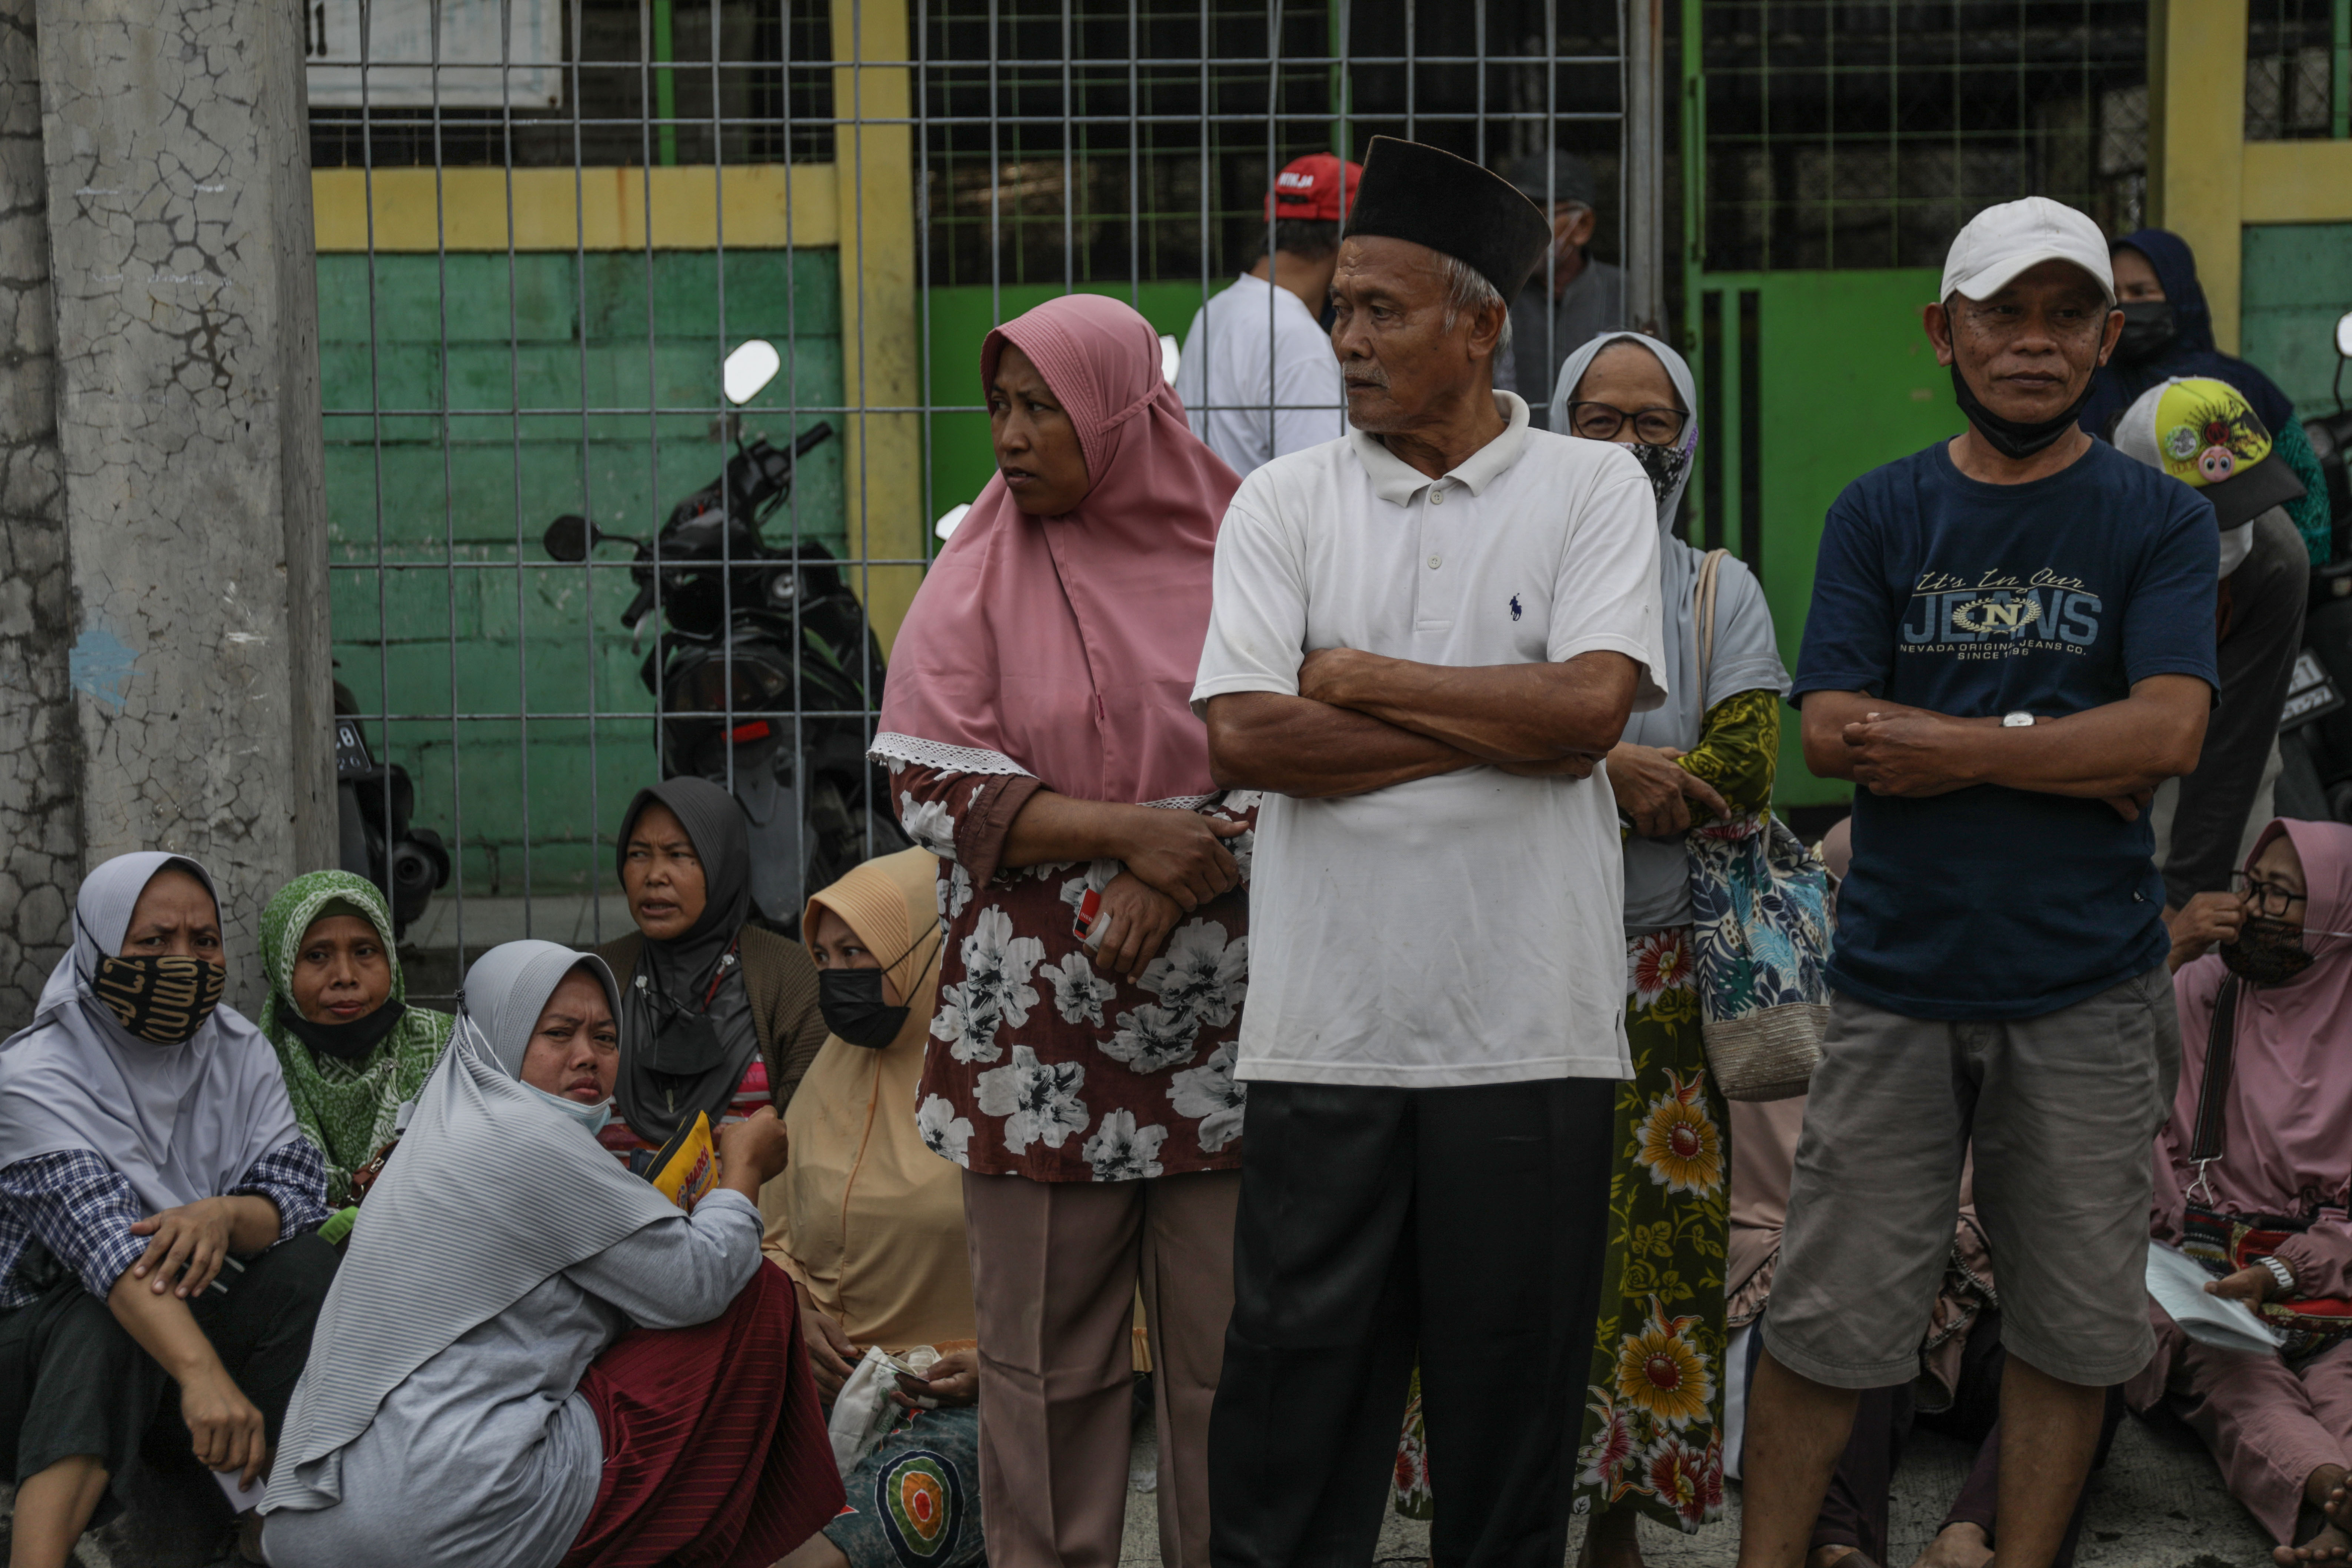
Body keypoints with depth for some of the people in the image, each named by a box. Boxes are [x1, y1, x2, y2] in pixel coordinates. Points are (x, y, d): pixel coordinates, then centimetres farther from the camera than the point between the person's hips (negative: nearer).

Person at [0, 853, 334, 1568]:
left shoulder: (241, 1053, 1)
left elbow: (299, 1191, -9)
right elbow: (101, 1235, -32)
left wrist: (225, 1217, -35)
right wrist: (202, 1374, -47)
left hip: (195, 1315, 5)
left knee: (306, 1265, -22)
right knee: (107, 1321, -36)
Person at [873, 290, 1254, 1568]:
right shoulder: (981, 575, 5)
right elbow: (932, 782, -3)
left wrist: (1176, 881, -12)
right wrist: (1131, 830, -13)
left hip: (1221, 1026, 0)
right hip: (1040, 1032, 1)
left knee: (1229, 1351, 4)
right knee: (1046, 1354, 5)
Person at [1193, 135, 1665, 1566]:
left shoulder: (1596, 489, 3)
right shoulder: (1284, 502, 6)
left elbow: (1590, 709, -12)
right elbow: (1242, 738, -7)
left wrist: (1362, 676, -6)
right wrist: (1499, 724, -8)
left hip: (1530, 1032, -1)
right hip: (1326, 1030, 1)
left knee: (1515, 1389, 9)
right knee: (1298, 1379, 5)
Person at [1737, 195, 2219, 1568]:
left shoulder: (2161, 521, 4)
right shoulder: (1881, 515, 6)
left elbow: (2170, 733, -11)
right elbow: (1832, 734, -6)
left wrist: (1943, 747, -12)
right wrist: (2073, 753, -10)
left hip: (2088, 990, 0)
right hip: (1897, 979, 0)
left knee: (2072, 1324, 9)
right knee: (1828, 1316, 3)